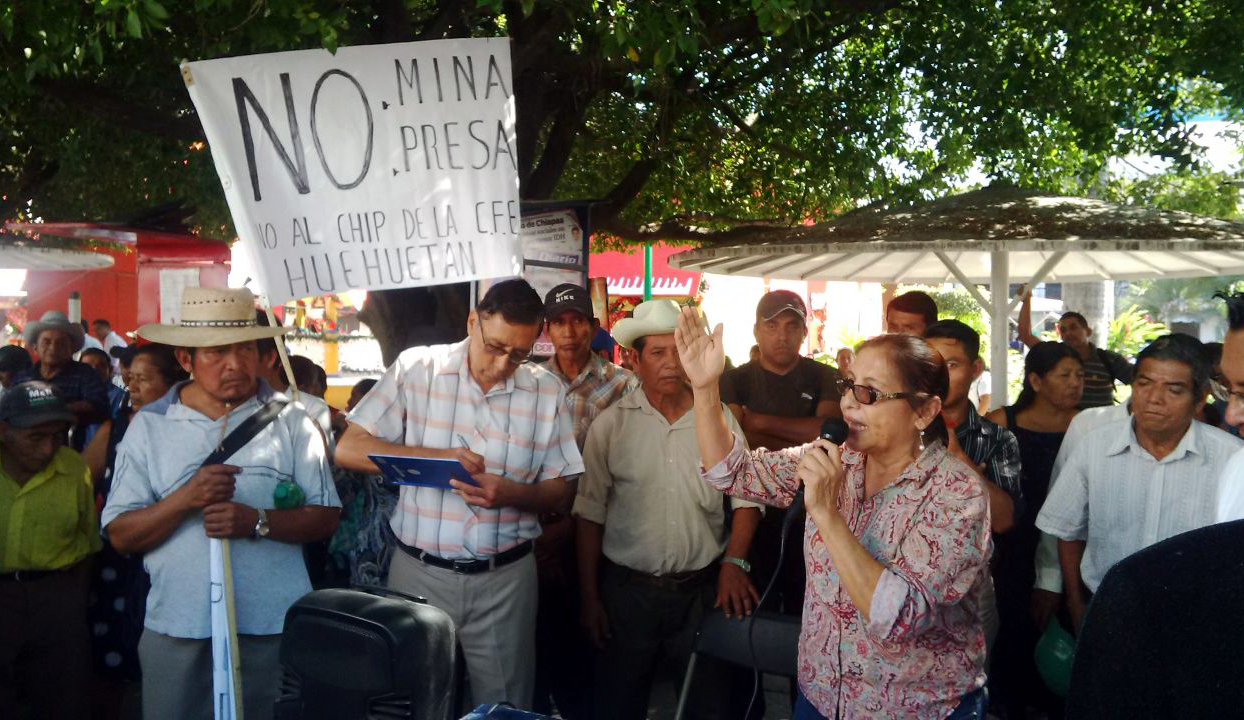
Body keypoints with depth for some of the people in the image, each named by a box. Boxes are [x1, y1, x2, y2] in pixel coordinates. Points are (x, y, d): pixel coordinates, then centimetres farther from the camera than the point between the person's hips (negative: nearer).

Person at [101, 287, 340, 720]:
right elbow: (120, 535, 1)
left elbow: (325, 517, 0)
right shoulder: (149, 425, 4)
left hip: (274, 624, 0)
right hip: (175, 629, 1)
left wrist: (256, 521, -16)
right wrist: (185, 499, -16)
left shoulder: (289, 420, 2)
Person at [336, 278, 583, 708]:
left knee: (502, 706, 11)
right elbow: (348, 450, -6)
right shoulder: (415, 369, -5)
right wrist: (435, 456, -18)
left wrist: (512, 494, -19)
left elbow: (561, 494, 2)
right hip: (420, 572, 0)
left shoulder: (548, 392, -1)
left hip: (505, 579, 1)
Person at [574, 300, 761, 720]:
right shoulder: (610, 425, -3)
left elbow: (746, 496, 4)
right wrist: (590, 598, 0)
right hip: (627, 589, 0)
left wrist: (733, 563, -8)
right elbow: (590, 514, 0)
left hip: (702, 589, 1)